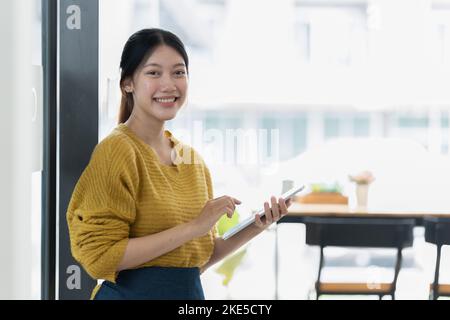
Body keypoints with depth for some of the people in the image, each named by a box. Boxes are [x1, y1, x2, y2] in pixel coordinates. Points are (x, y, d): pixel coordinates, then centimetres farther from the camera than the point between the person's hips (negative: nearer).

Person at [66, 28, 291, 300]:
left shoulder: (193, 158, 6)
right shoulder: (116, 150, -14)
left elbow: (199, 257, 12)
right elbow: (100, 258, -21)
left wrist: (252, 229, -3)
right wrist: (192, 227, -20)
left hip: (191, 292, 6)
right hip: (132, 292, -6)